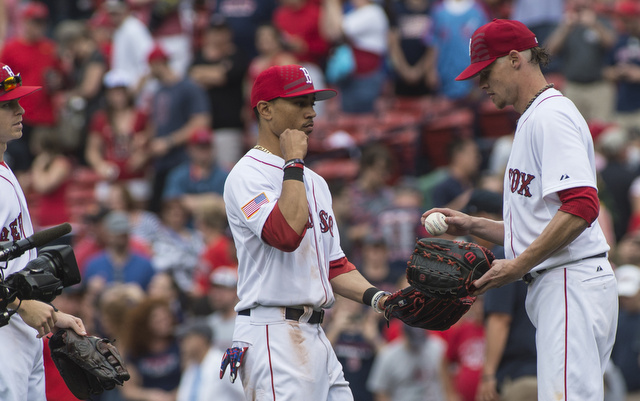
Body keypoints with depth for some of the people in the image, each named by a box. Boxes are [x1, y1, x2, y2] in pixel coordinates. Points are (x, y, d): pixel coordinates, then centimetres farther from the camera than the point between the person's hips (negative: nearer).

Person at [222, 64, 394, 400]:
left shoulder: (314, 182, 22)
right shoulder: (247, 175, -7)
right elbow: (287, 234, -25)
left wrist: (376, 297, 6)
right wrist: (293, 162, -15)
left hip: (315, 335, 9)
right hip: (273, 335, -9)